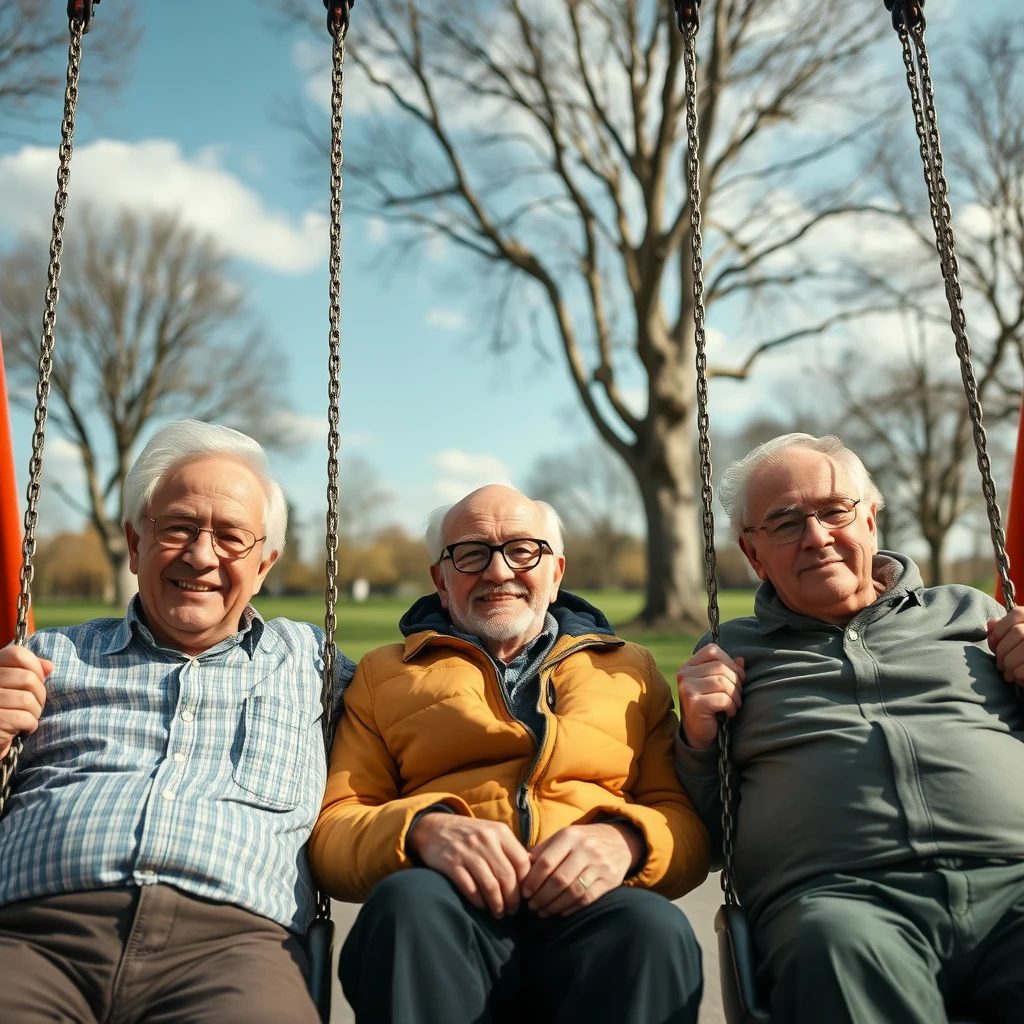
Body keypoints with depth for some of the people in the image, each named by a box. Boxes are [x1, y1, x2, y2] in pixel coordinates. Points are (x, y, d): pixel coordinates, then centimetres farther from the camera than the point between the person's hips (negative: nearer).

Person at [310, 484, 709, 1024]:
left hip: (592, 915, 0)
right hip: (449, 918, 0)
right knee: (407, 902, -32)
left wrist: (625, 839, -10)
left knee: (654, 927, -32)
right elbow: (331, 831, 9)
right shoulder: (384, 673, 19)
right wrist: (421, 830, -13)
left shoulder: (631, 670, 22)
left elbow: (686, 818, 13)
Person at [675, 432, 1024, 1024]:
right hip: (834, 895, -2)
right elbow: (704, 837, 21)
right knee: (837, 942, -37)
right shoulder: (731, 653, 20)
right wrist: (698, 741, 2)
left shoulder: (969, 612, 24)